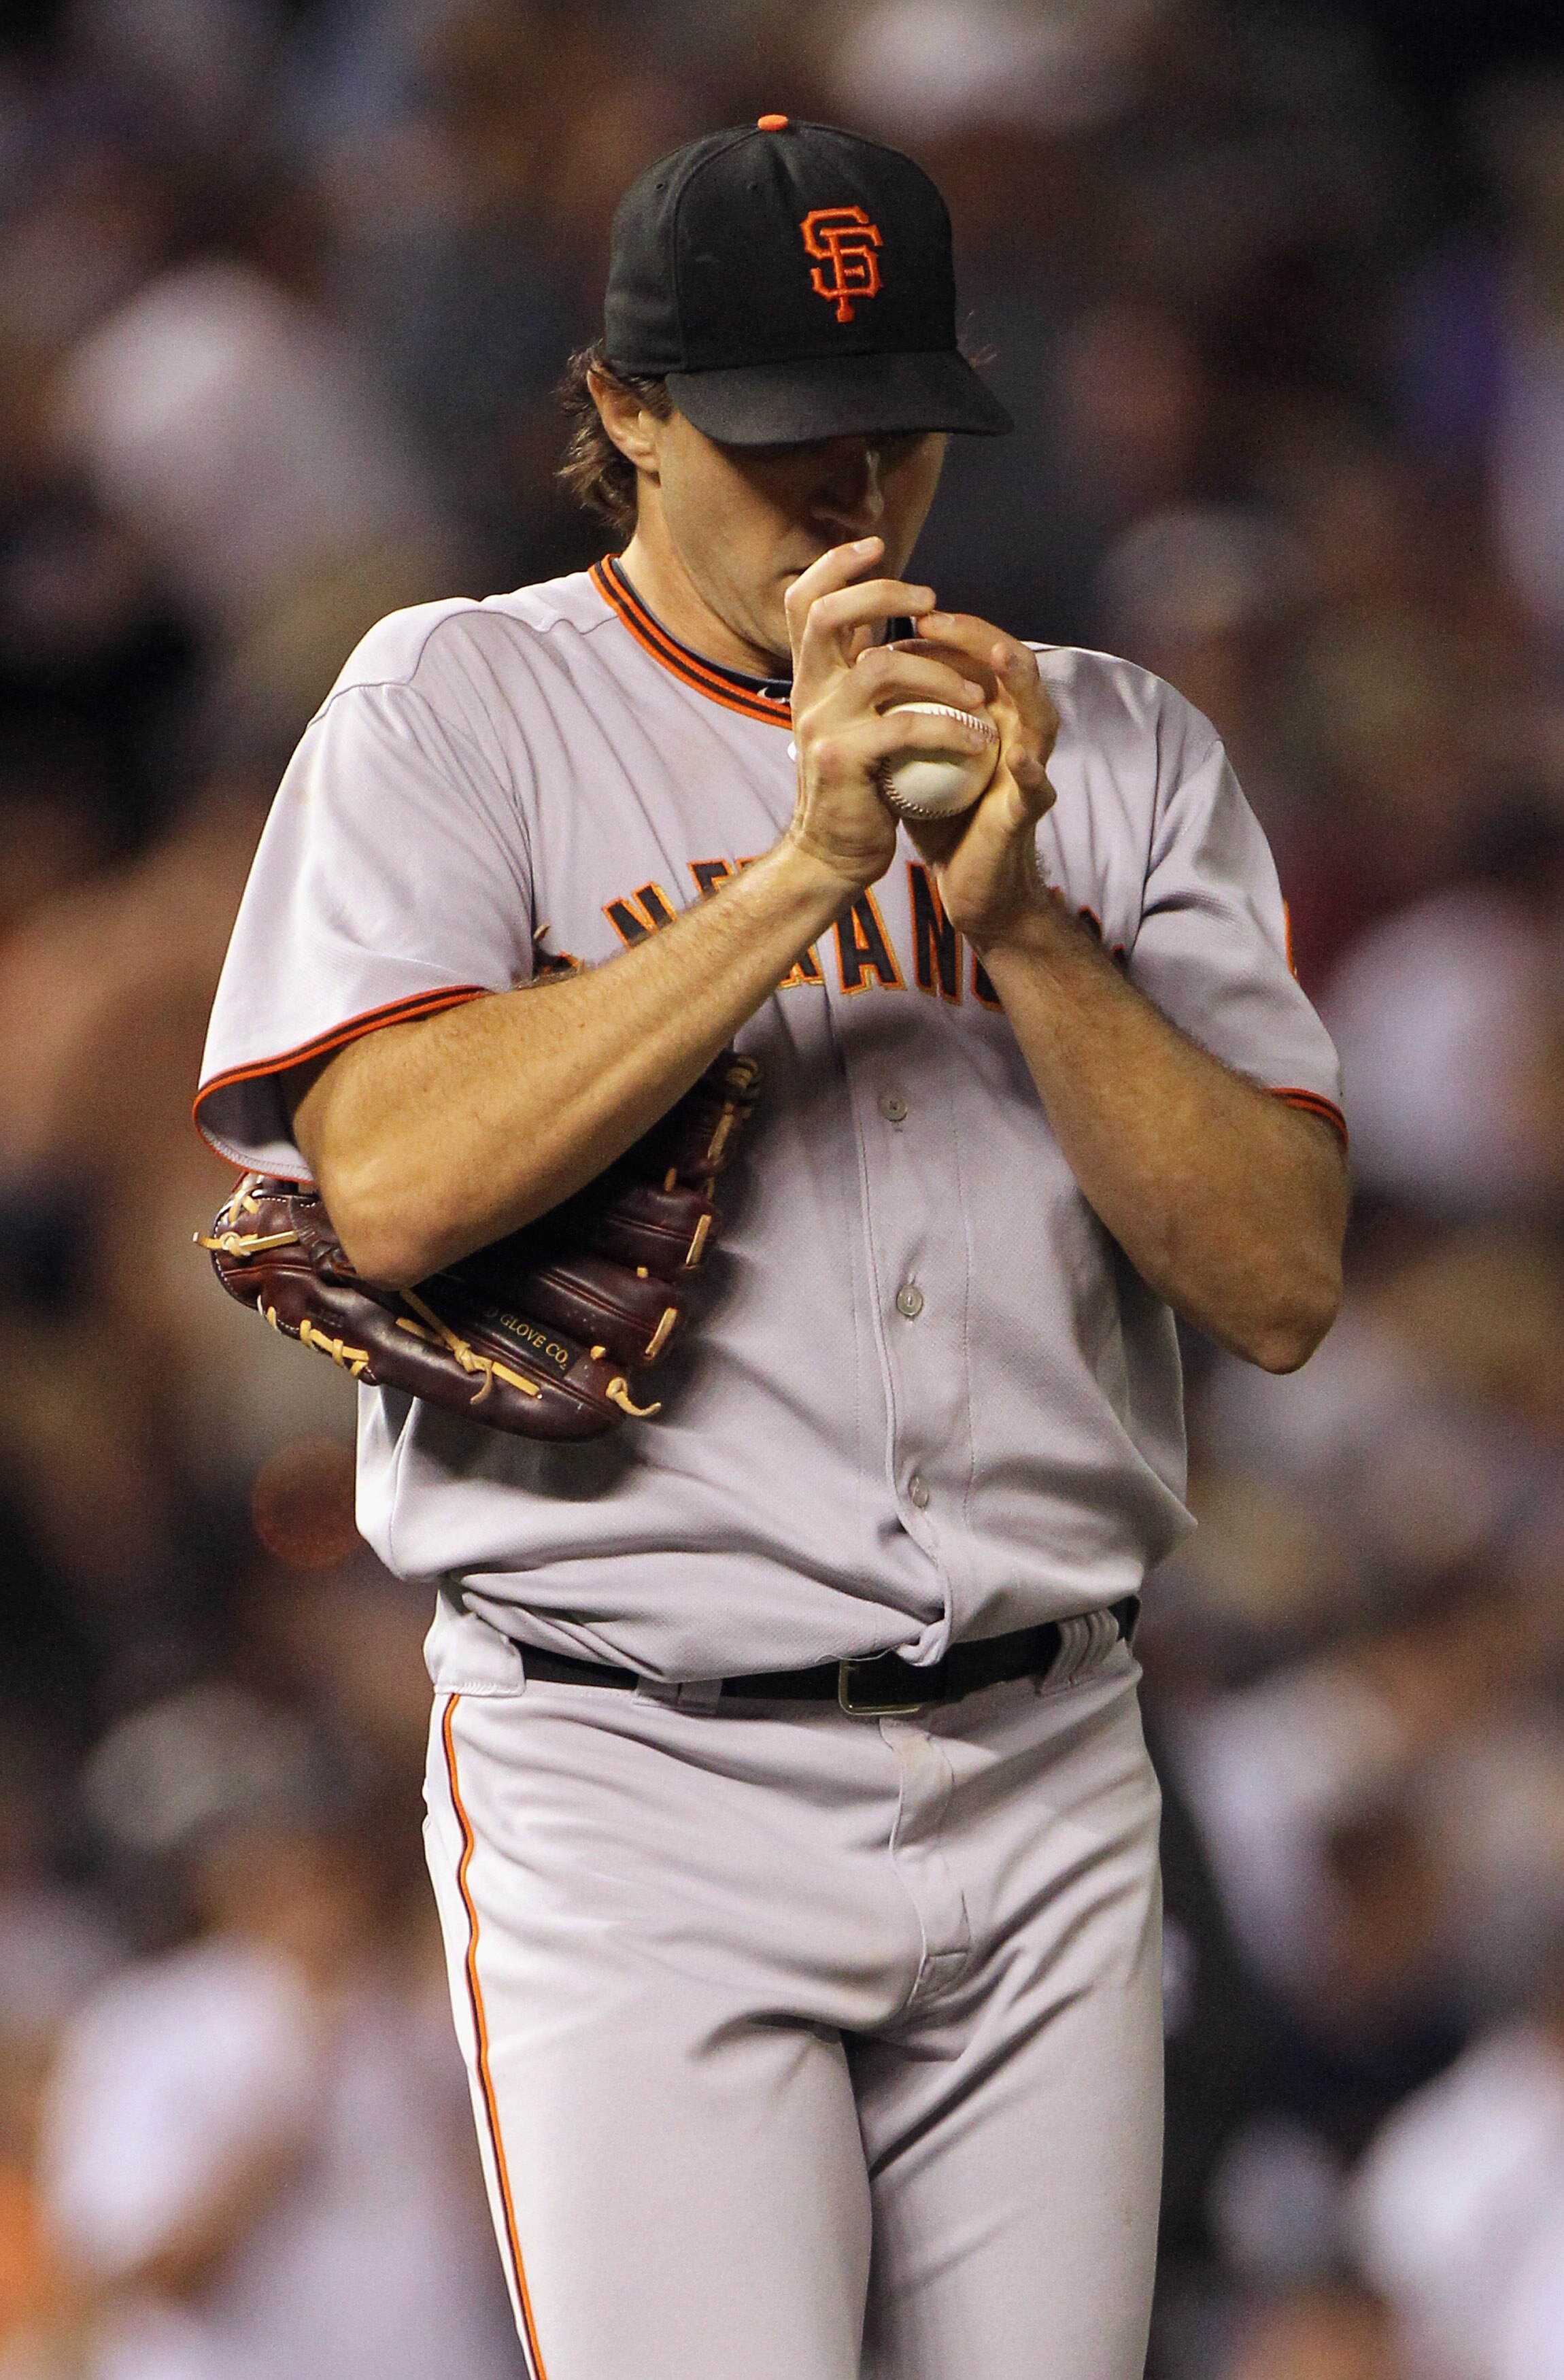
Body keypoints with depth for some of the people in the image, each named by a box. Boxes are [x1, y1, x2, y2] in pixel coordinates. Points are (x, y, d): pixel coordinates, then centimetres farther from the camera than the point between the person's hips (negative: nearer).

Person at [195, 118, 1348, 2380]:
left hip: (1044, 1774, 4)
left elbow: (1283, 1283, 2)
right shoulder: (456, 708, 3)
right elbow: (393, 1184, -14)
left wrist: (1020, 921, -10)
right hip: (645, 1782, -4)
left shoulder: (1121, 754, 12)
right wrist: (804, 871, -16)